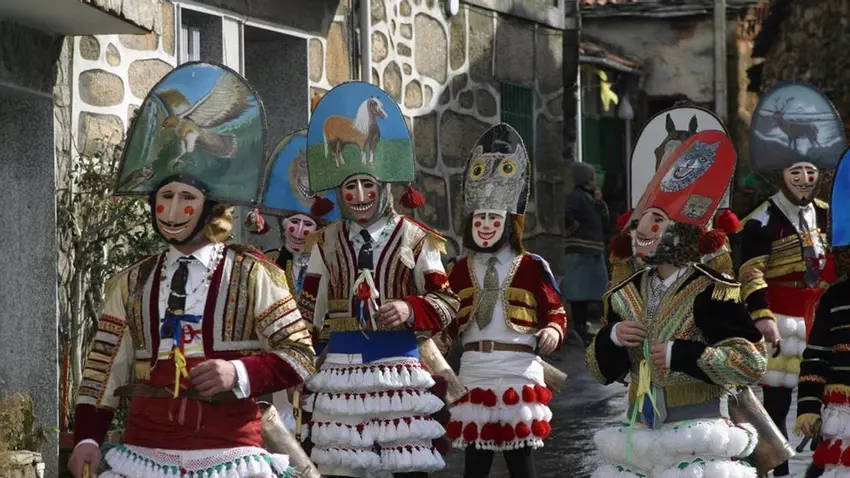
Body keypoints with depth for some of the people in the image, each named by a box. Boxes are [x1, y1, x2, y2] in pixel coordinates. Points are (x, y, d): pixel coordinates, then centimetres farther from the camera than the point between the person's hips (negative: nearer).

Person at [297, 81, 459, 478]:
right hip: (341, 366, 2)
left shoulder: (413, 237, 2)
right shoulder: (326, 241, 9)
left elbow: (445, 302, 1)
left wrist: (410, 309, -18)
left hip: (399, 363, -2)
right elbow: (310, 308, 15)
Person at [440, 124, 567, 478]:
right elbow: (448, 323, 12)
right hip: (475, 373, 3)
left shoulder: (532, 267, 0)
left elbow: (555, 310, 4)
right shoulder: (460, 270, 9)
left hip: (519, 373, -3)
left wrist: (553, 331, -16)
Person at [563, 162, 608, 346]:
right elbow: (566, 216, -26)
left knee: (587, 293, 12)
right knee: (579, 292, -9)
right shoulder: (575, 196, -9)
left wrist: (600, 202, 9)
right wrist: (577, 230, -12)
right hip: (580, 251, -10)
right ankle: (578, 330, -9)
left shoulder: (589, 198, 21)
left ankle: (583, 329, 18)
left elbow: (604, 223, 21)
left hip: (594, 252, 10)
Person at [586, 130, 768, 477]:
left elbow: (753, 362, -15)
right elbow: (602, 372, 17)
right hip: (640, 438, 7)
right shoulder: (627, 295, 11)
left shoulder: (711, 292, -9)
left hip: (697, 440, -7)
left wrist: (683, 354, -20)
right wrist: (611, 338, -5)